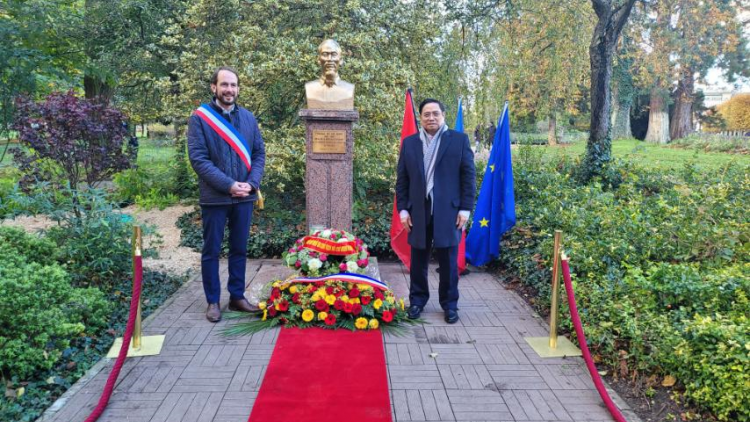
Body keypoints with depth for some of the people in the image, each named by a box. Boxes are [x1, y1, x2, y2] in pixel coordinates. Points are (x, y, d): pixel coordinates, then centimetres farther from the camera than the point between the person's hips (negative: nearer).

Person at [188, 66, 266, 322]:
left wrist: (251, 183, -9)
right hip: (214, 197, -4)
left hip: (244, 196, 4)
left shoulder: (248, 118, 7)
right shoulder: (200, 117, -6)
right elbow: (198, 158, -12)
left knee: (239, 249, 13)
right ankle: (213, 301, 20)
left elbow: (259, 153, 7)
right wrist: (228, 185, -18)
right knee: (211, 251, 7)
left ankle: (237, 297, 26)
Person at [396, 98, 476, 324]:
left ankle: (449, 304, 20)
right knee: (418, 260, 9)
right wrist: (403, 209, 2)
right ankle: (417, 300, 25)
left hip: (449, 210, -2)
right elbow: (402, 179, 9)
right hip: (418, 211, 2)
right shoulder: (409, 143, 9)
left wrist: (465, 208, -5)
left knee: (448, 260, 5)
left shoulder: (459, 140, 3)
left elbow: (468, 176, 1)